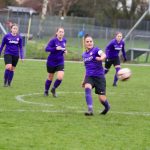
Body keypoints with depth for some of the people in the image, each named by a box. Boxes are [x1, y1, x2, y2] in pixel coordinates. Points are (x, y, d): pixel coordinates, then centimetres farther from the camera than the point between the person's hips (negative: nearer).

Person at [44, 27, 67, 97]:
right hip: (51, 62, -3)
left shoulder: (64, 40, 1)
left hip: (60, 62, 3)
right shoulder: (53, 40, -16)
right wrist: (56, 48, -35)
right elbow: (47, 49, -23)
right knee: (50, 78, 11)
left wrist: (64, 51, -3)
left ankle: (53, 89, 14)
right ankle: (46, 91, 35)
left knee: (60, 77, -13)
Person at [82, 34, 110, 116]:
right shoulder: (84, 55, 14)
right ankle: (90, 110, -35)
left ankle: (107, 107, 31)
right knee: (87, 88, -30)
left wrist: (101, 58, -50)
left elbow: (103, 55, -26)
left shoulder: (96, 50, -5)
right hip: (89, 76, 4)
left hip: (99, 76, -4)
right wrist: (84, 80, 25)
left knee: (102, 98, -5)